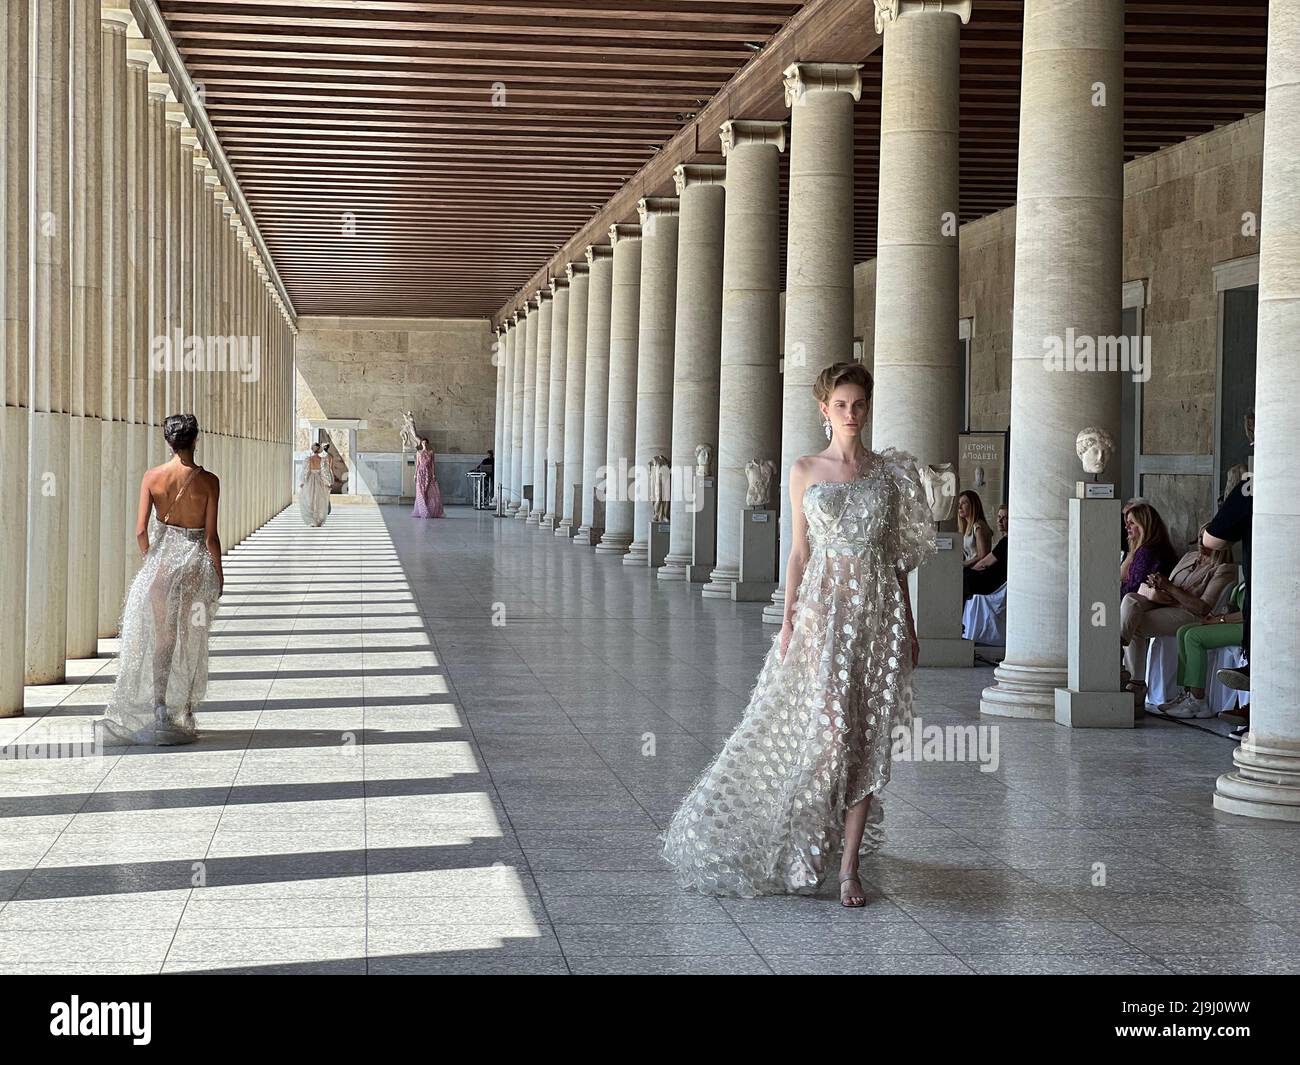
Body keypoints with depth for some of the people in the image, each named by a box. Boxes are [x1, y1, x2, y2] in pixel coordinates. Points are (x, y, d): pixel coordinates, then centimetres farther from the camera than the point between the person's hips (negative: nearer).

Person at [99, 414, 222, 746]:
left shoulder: (153, 477, -5)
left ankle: (158, 704, 0)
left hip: (161, 560, 1)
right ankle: (184, 711, 15)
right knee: (191, 640, 10)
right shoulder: (208, 481, -10)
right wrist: (219, 572, 4)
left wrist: (151, 558, 12)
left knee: (159, 638, 11)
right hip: (196, 561, -1)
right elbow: (211, 536, -9)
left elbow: (141, 531, -6)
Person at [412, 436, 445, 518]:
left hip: (429, 473, 0)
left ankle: (433, 512, 2)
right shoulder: (419, 452, 7)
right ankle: (423, 511, -1)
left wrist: (433, 474, -5)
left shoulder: (431, 452, 7)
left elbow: (432, 463, 4)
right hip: (421, 473, 0)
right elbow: (417, 464, 9)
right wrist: (415, 474, 3)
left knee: (432, 493, -5)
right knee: (421, 492, -4)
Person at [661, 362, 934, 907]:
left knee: (867, 739, -1)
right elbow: (799, 549, 4)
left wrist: (908, 626, 8)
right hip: (824, 607, -2)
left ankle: (848, 864, 3)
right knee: (828, 728, -8)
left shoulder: (889, 470, 9)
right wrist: (790, 617, -5)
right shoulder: (805, 470, 5)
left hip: (877, 610, 2)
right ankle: (803, 849, 13)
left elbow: (896, 554, 11)